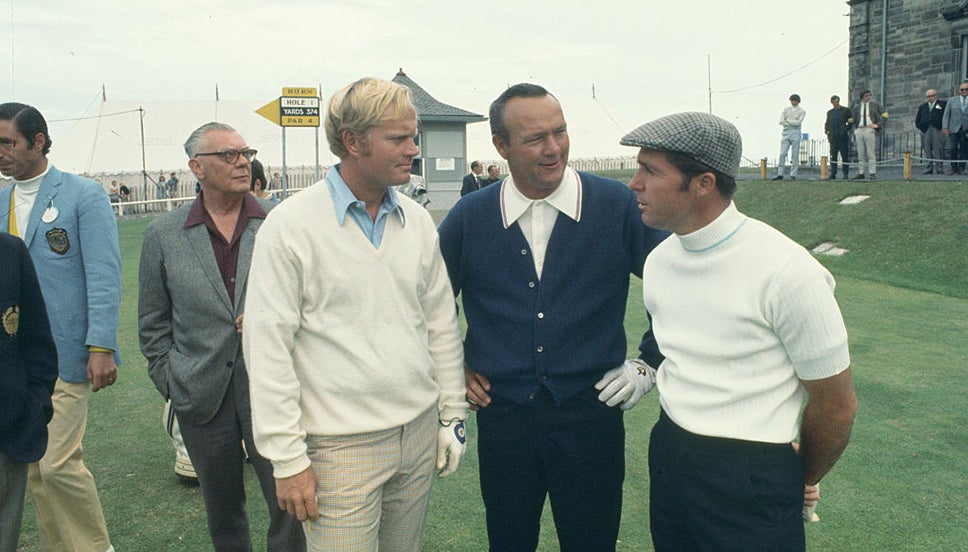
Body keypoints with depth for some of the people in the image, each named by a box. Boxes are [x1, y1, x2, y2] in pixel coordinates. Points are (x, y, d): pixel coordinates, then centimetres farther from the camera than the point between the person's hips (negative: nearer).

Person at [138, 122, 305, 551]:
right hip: (202, 397, 2)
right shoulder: (164, 234, 4)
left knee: (290, 506, 1)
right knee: (222, 515, 17)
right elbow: (154, 323, 9)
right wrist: (169, 383, 5)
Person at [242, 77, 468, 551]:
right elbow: (267, 348, -11)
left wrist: (453, 414, 12)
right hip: (342, 447, -5)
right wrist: (288, 458, -11)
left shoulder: (417, 221, 5)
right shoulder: (291, 225, -11)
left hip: (419, 434, 5)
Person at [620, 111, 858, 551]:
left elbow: (836, 405, -9)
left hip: (752, 477, -6)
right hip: (667, 457, 6)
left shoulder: (788, 272, -19)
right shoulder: (657, 262, 1)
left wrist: (803, 480, 6)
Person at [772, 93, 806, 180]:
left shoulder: (802, 111, 4)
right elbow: (781, 122, 0)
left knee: (795, 155, -2)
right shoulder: (786, 109, 11)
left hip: (795, 133, -2)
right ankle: (780, 174, 0)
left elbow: (798, 123, -10)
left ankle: (793, 175, 0)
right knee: (782, 154, -3)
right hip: (786, 132, 2)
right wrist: (793, 123, -6)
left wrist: (787, 120, -2)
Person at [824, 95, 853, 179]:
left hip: (843, 137, -3)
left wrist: (847, 129, -8)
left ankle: (846, 174, 1)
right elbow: (827, 123, 23)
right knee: (833, 156, 1)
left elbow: (851, 121, 6)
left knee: (845, 156, -2)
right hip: (833, 137, 3)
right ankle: (833, 174, 3)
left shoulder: (846, 110, 5)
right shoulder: (830, 112, 16)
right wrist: (826, 130, 6)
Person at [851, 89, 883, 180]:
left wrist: (877, 125, -5)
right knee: (860, 154, 4)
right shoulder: (856, 107, 12)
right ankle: (861, 173, 8)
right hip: (859, 130, 2)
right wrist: (854, 133, 10)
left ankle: (872, 174, -8)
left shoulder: (874, 105, 8)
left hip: (870, 130, -2)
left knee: (871, 153, -7)